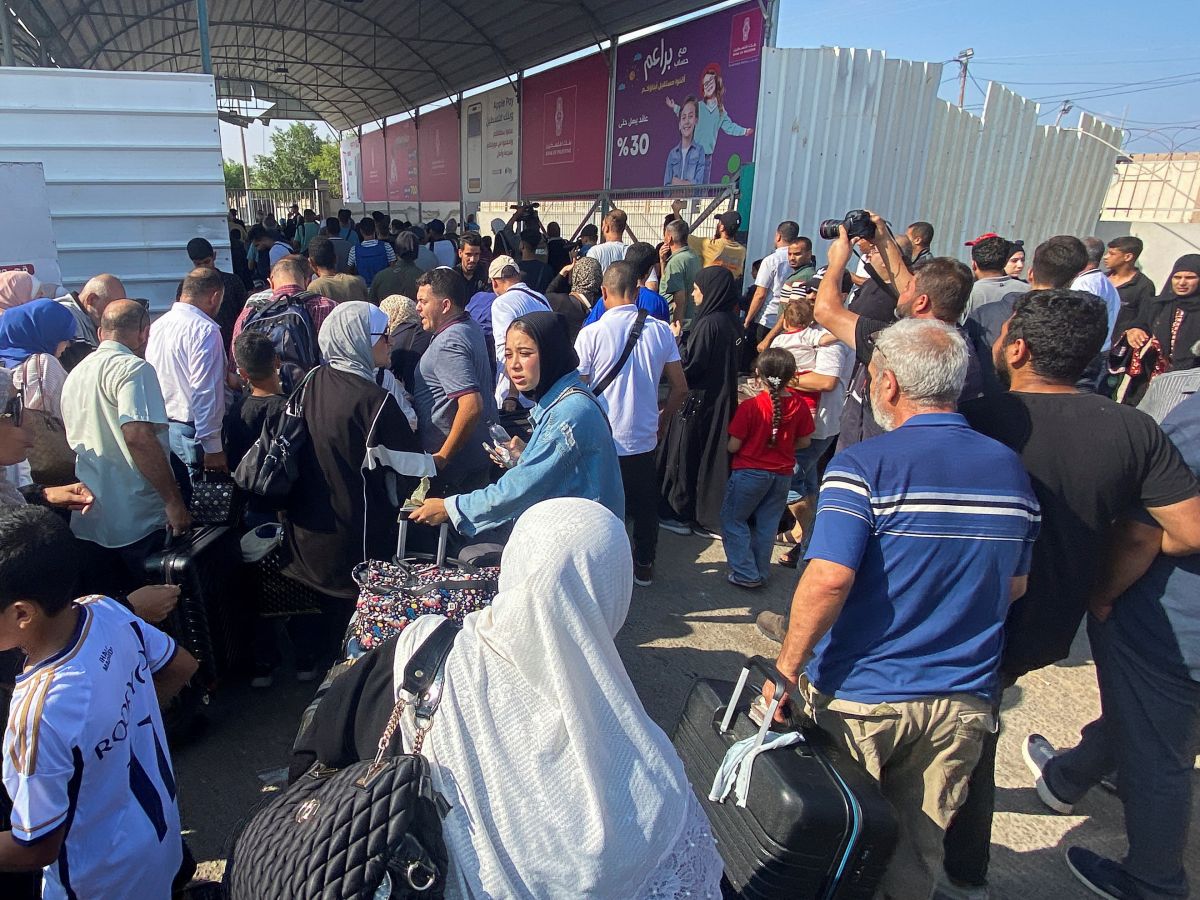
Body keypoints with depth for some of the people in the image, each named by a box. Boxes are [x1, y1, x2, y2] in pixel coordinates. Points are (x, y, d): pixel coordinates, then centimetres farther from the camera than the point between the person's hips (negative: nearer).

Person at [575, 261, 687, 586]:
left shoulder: (592, 334, -13)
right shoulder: (661, 331, -3)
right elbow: (680, 388, 2)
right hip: (644, 438, 3)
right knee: (645, 505, 19)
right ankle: (644, 567, 34)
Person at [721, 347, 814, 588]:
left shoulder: (750, 407, -20)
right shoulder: (800, 405, -8)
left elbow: (733, 446, -15)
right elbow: (804, 442, 2)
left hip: (750, 471, -4)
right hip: (783, 474, 4)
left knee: (733, 520, 11)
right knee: (767, 525, 16)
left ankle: (746, 573, 9)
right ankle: (761, 573, 26)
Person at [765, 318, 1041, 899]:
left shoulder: (863, 466, -18)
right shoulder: (1012, 470, 2)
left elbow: (828, 580, -26)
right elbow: (1014, 586, 11)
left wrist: (786, 670, -15)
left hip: (860, 697, -5)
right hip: (964, 699, 5)